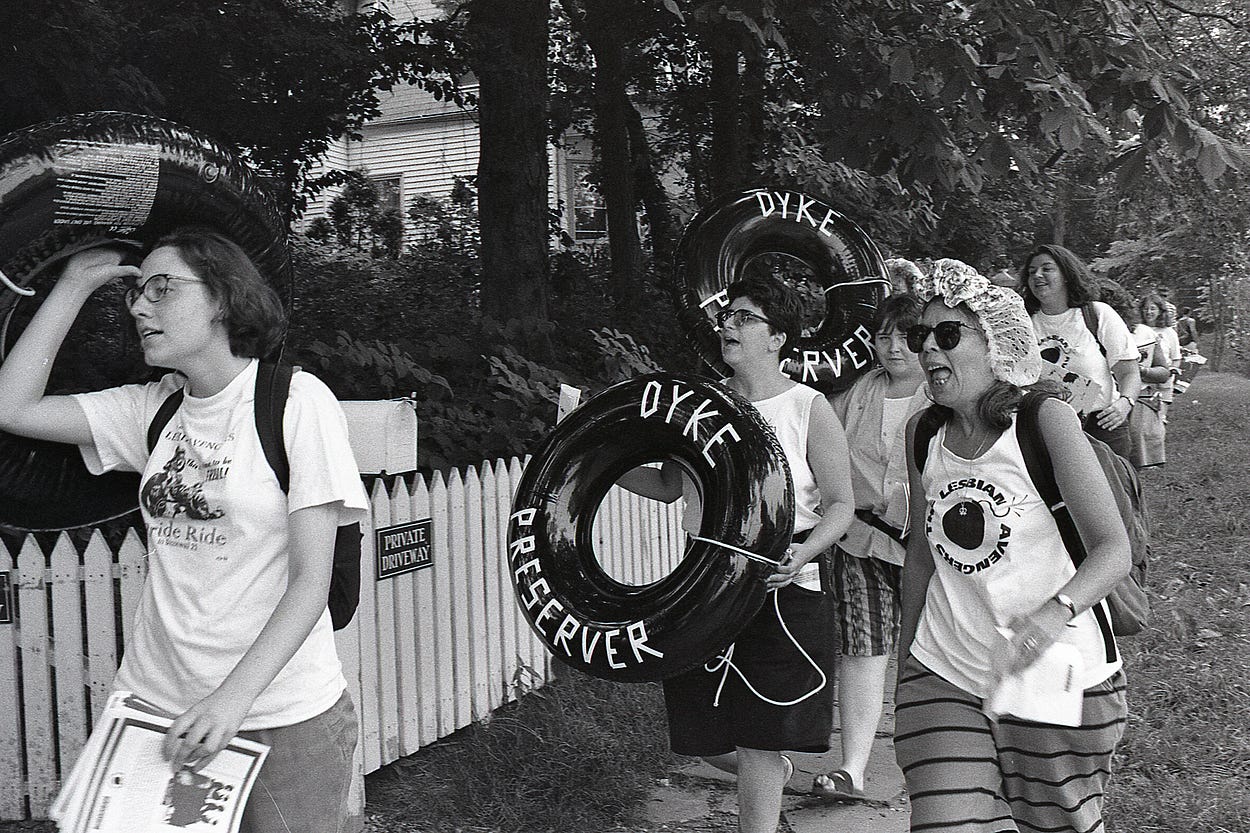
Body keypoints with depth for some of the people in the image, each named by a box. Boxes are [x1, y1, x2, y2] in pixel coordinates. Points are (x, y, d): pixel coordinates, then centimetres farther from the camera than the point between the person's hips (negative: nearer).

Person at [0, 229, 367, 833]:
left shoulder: (296, 399, -10)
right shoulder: (152, 409, 8)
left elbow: (311, 582, -13)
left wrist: (233, 698, -22)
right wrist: (75, 284, 3)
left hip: (284, 716, -4)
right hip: (157, 703, 5)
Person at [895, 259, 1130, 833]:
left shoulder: (1046, 419, -11)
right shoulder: (923, 432, 3)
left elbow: (1113, 548, -15)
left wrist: (1055, 612, -34)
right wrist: (904, 662, 17)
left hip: (1055, 675, -3)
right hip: (942, 676, 3)